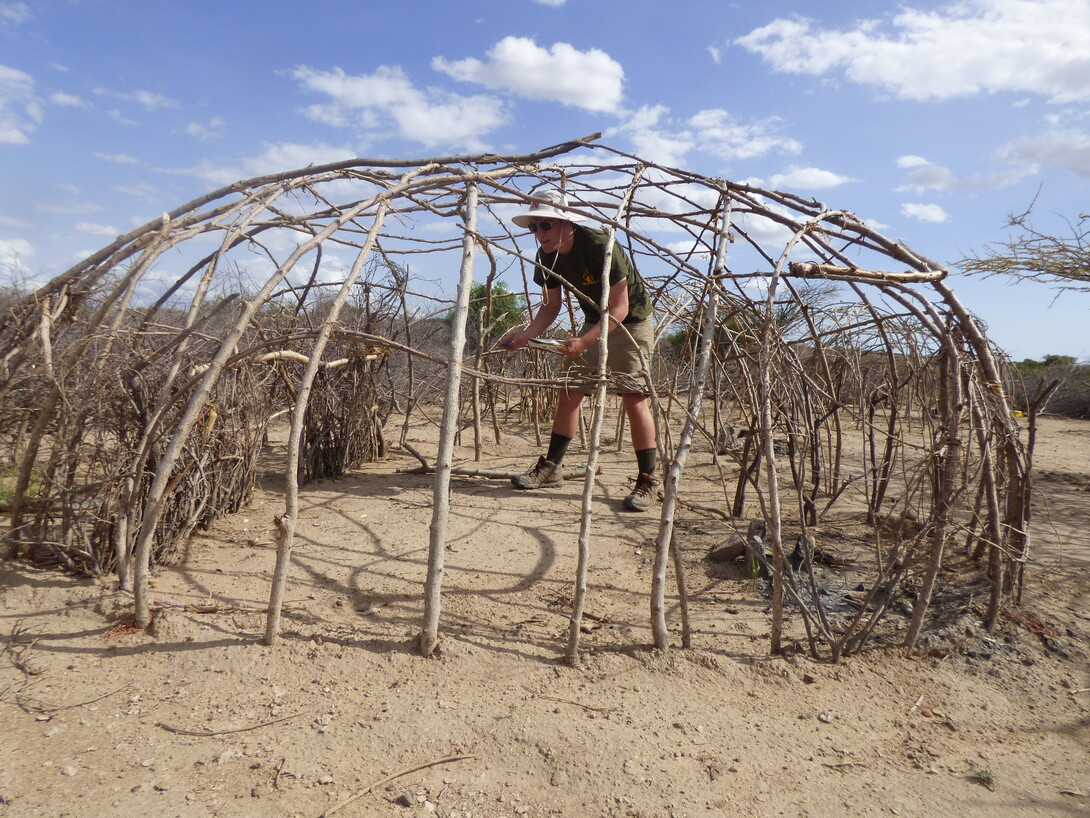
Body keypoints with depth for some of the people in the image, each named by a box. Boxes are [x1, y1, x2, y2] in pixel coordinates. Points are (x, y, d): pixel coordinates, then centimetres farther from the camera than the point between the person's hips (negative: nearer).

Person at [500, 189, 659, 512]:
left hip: (632, 320, -7)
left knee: (634, 396, -14)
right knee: (568, 391, 3)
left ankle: (647, 482, -6)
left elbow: (620, 308, -28)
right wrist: (525, 335, -16)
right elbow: (550, 307, 2)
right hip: (594, 321, 7)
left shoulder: (600, 247, -29)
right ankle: (550, 467, 15)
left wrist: (583, 342, -39)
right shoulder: (547, 257, -9)